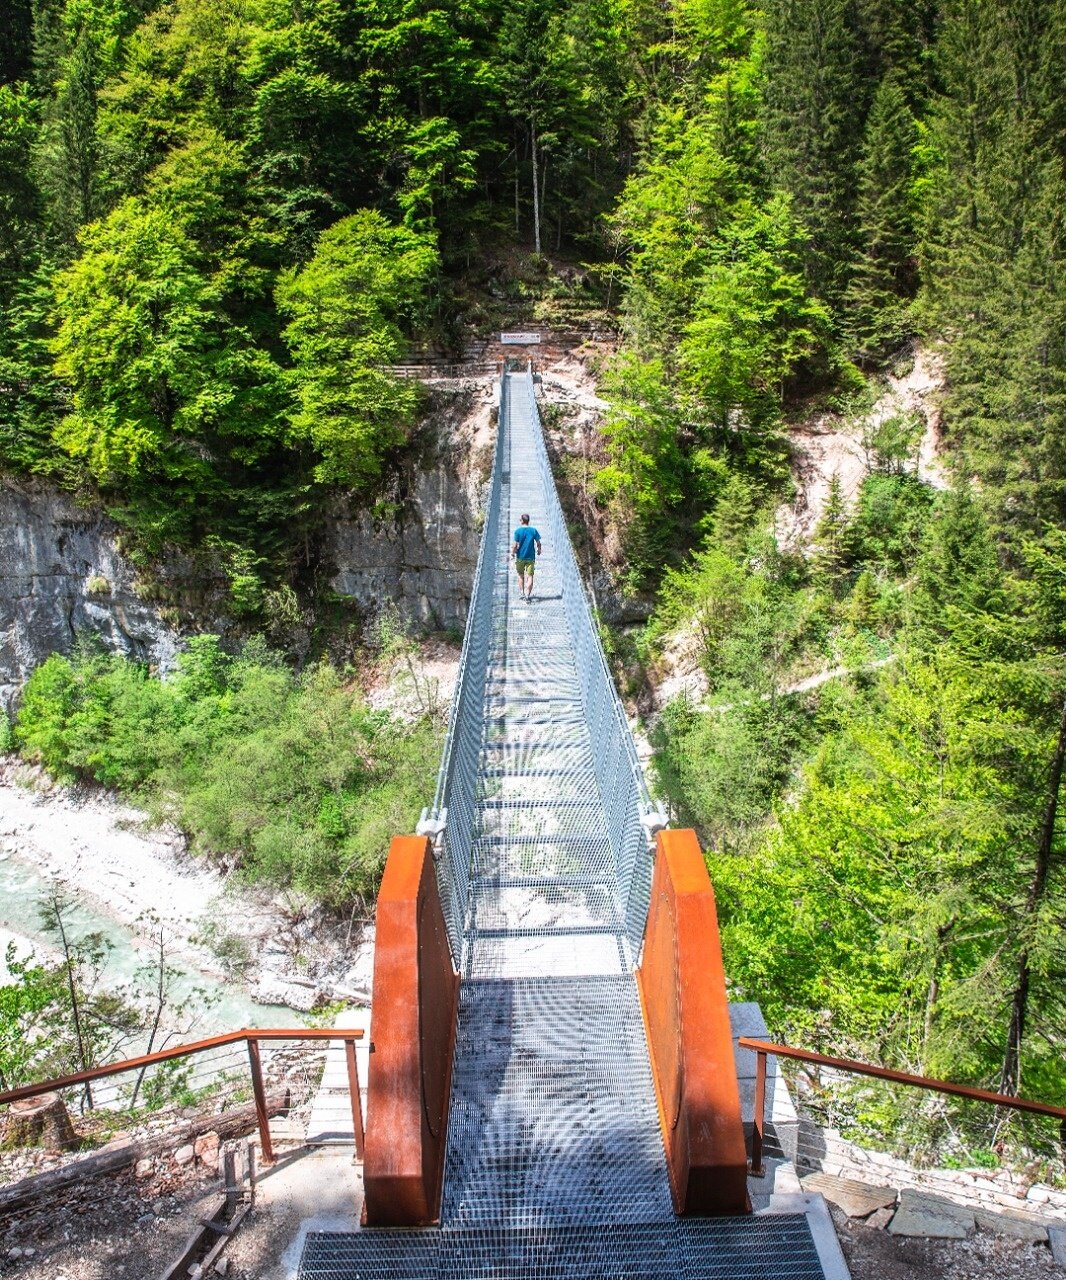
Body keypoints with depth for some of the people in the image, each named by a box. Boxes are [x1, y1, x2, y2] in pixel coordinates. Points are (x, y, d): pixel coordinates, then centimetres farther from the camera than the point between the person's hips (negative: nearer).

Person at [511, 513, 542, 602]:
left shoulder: (518, 531, -9)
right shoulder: (533, 530, -3)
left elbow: (515, 545, -13)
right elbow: (538, 543, 0)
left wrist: (513, 552, 4)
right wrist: (539, 550, 19)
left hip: (520, 557, -1)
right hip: (531, 557, 1)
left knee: (521, 575, 16)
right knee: (530, 576, 3)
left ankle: (522, 593, 19)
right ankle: (528, 595, -3)